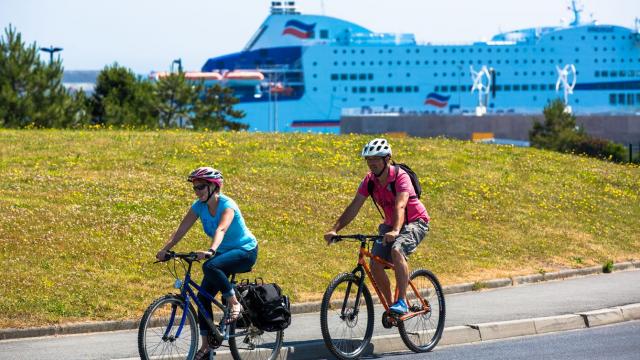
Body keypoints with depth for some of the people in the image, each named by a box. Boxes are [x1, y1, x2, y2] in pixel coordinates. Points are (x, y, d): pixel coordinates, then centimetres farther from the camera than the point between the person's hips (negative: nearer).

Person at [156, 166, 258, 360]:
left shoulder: (227, 205, -23)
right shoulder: (199, 206, -4)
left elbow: (221, 229, -41)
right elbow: (181, 230, -10)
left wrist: (211, 251, -58)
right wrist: (165, 249, -25)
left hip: (245, 251, -7)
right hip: (223, 252, 7)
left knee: (210, 267, -35)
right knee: (203, 297, -4)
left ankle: (235, 304, -18)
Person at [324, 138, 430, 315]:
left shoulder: (400, 177, -25)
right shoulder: (370, 180, -8)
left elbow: (400, 206, -40)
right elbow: (354, 207, -12)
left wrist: (395, 231, -57)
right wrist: (335, 229, -25)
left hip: (415, 222, -6)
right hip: (390, 224, 6)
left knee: (397, 250, -34)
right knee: (375, 263, -13)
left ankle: (402, 302, -32)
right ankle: (390, 304, 7)